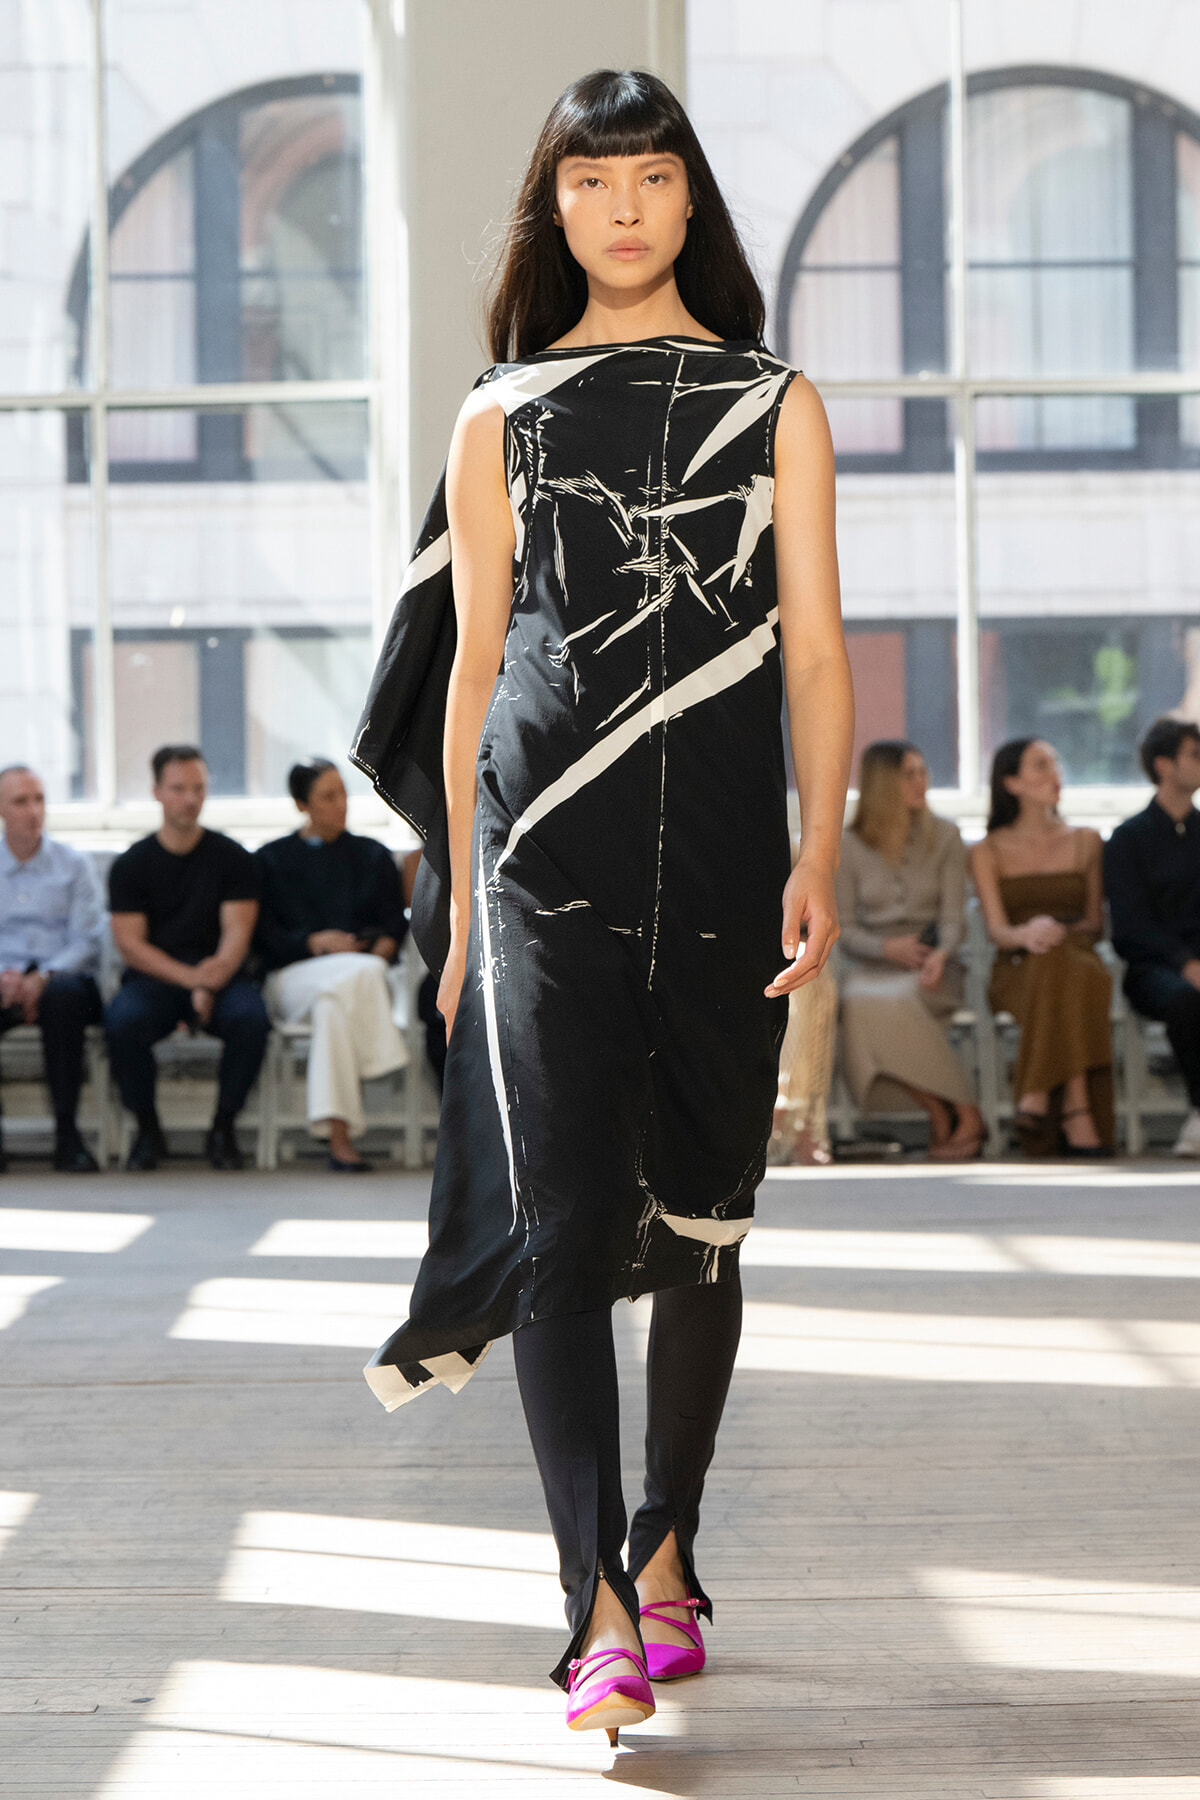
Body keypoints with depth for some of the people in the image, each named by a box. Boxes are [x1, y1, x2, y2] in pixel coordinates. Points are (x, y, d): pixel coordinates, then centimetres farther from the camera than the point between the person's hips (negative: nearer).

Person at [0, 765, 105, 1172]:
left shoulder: (74, 865, 11)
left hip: (62, 975, -1)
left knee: (65, 995, -39)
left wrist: (45, 976, -18)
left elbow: (86, 940, 1)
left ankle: (66, 1134, -35)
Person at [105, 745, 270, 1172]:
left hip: (220, 976, 0)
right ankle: (148, 1130, -10)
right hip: (152, 979, 0)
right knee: (122, 1020, -34)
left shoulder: (233, 858, 6)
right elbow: (130, 942, -2)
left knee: (250, 1016, -33)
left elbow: (237, 933, -3)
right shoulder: (131, 865, 6)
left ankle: (223, 1128, -12)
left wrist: (210, 983, -23)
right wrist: (191, 977, -18)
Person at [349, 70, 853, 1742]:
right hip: (547, 855, -1)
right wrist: (456, 897, 7)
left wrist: (820, 854, -7)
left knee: (700, 1215, 7)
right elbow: (471, 663, 11)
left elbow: (815, 651, 5)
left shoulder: (775, 404, 10)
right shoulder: (502, 417, 11)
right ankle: (602, 1614, -14)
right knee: (567, 1216, -11)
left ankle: (667, 1558, 22)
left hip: (720, 850, 1)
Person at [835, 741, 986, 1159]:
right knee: (863, 1003, -36)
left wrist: (940, 954, -21)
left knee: (899, 1001, -37)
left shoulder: (944, 837, 8)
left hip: (930, 967, -1)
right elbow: (844, 928, 5)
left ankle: (963, 1116, -26)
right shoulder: (850, 847, 7)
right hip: (870, 966, 1)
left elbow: (954, 916, 1)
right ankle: (944, 1115, -25)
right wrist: (885, 947, -15)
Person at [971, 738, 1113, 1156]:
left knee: (1069, 973, -39)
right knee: (1058, 969, -40)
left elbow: (1095, 922, 14)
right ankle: (1076, 1115, -46)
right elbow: (996, 928, -2)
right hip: (1017, 971, -1)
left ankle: (1038, 1097, -43)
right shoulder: (989, 851, 11)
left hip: (1077, 955, 1)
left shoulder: (1086, 842, 18)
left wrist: (1060, 933, -10)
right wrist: (1026, 934, -27)